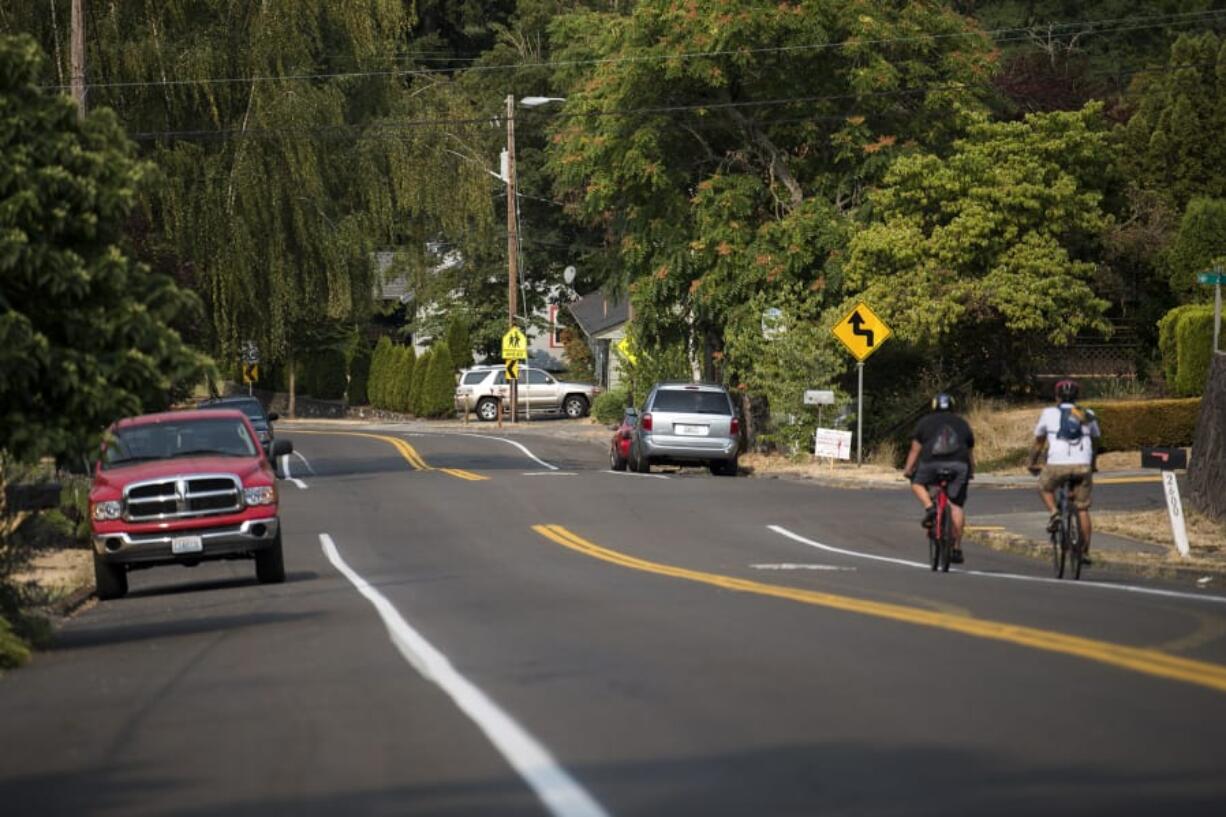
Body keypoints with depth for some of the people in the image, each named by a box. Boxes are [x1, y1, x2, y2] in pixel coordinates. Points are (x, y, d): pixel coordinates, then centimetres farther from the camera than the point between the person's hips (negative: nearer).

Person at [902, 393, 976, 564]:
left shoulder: (925, 422, 18)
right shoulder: (962, 423, 25)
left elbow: (915, 449, 12)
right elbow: (970, 452, 29)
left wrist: (908, 469, 19)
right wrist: (972, 471, 41)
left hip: (931, 463, -2)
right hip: (959, 465, 2)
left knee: (917, 483, 26)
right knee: (957, 505, 4)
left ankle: (929, 507, -2)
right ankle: (957, 547, 0)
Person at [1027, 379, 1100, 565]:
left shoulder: (1049, 413, 15)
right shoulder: (1087, 415, 21)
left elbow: (1038, 443, 22)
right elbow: (1095, 441, 31)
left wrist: (1032, 464, 38)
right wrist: (1093, 465, 47)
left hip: (1057, 464, -2)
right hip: (1083, 465, 2)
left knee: (1045, 486, 29)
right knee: (1082, 509, 12)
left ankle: (1054, 512, 3)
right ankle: (1085, 552, 10)